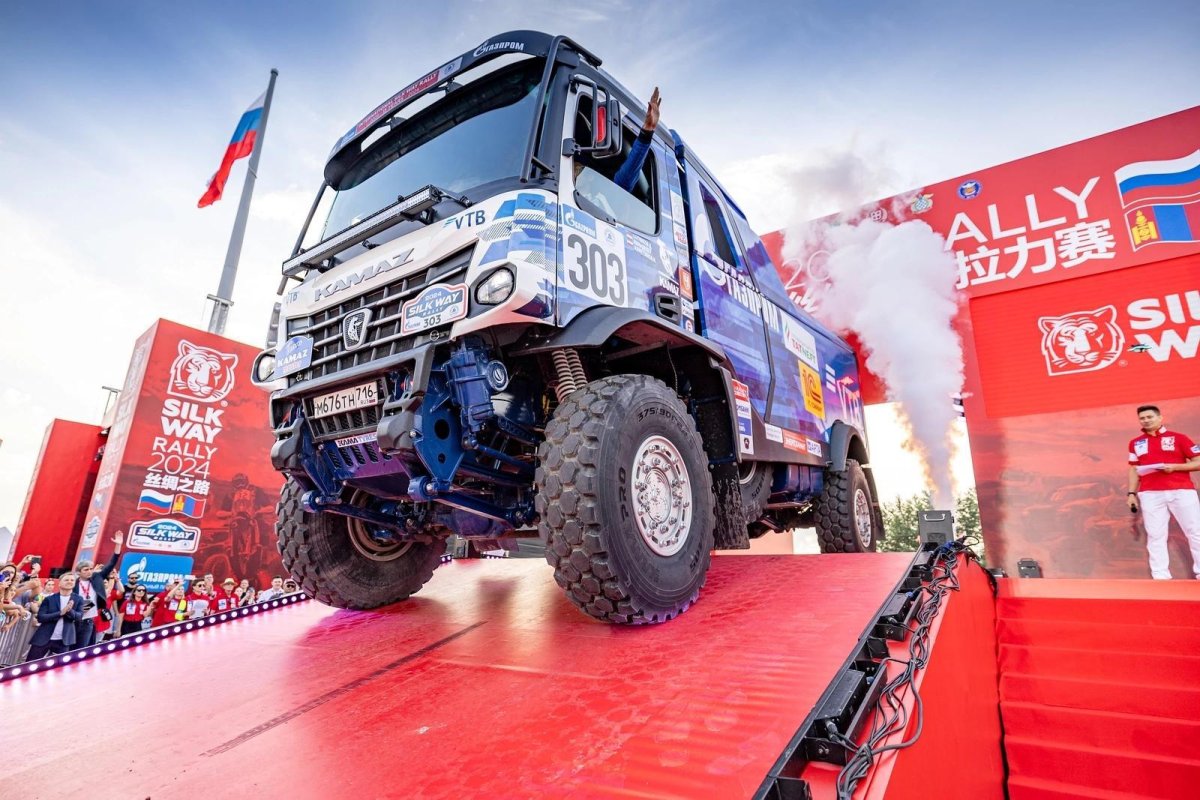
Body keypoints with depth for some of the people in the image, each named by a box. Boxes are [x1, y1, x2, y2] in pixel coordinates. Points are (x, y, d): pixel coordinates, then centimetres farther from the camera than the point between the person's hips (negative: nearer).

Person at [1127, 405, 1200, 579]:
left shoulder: (1178, 438, 5)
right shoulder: (1135, 443, 13)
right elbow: (1134, 470, 16)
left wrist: (1175, 467, -14)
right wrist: (1132, 493, 9)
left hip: (1182, 491, -2)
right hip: (1150, 494, 2)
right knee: (1155, 536, 0)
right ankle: (1160, 577, 2)